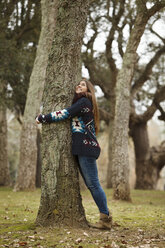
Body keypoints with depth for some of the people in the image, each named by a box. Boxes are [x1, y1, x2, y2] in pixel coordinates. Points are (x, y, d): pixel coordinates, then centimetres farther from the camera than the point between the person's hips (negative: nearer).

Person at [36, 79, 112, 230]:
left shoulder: (84, 101, -5)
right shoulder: (80, 103, 24)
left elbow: (65, 114, -13)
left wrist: (42, 118, -5)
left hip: (86, 147, -10)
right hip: (82, 149, 10)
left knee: (93, 183, -9)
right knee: (90, 184, 9)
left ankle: (106, 218, -5)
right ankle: (105, 217, 12)